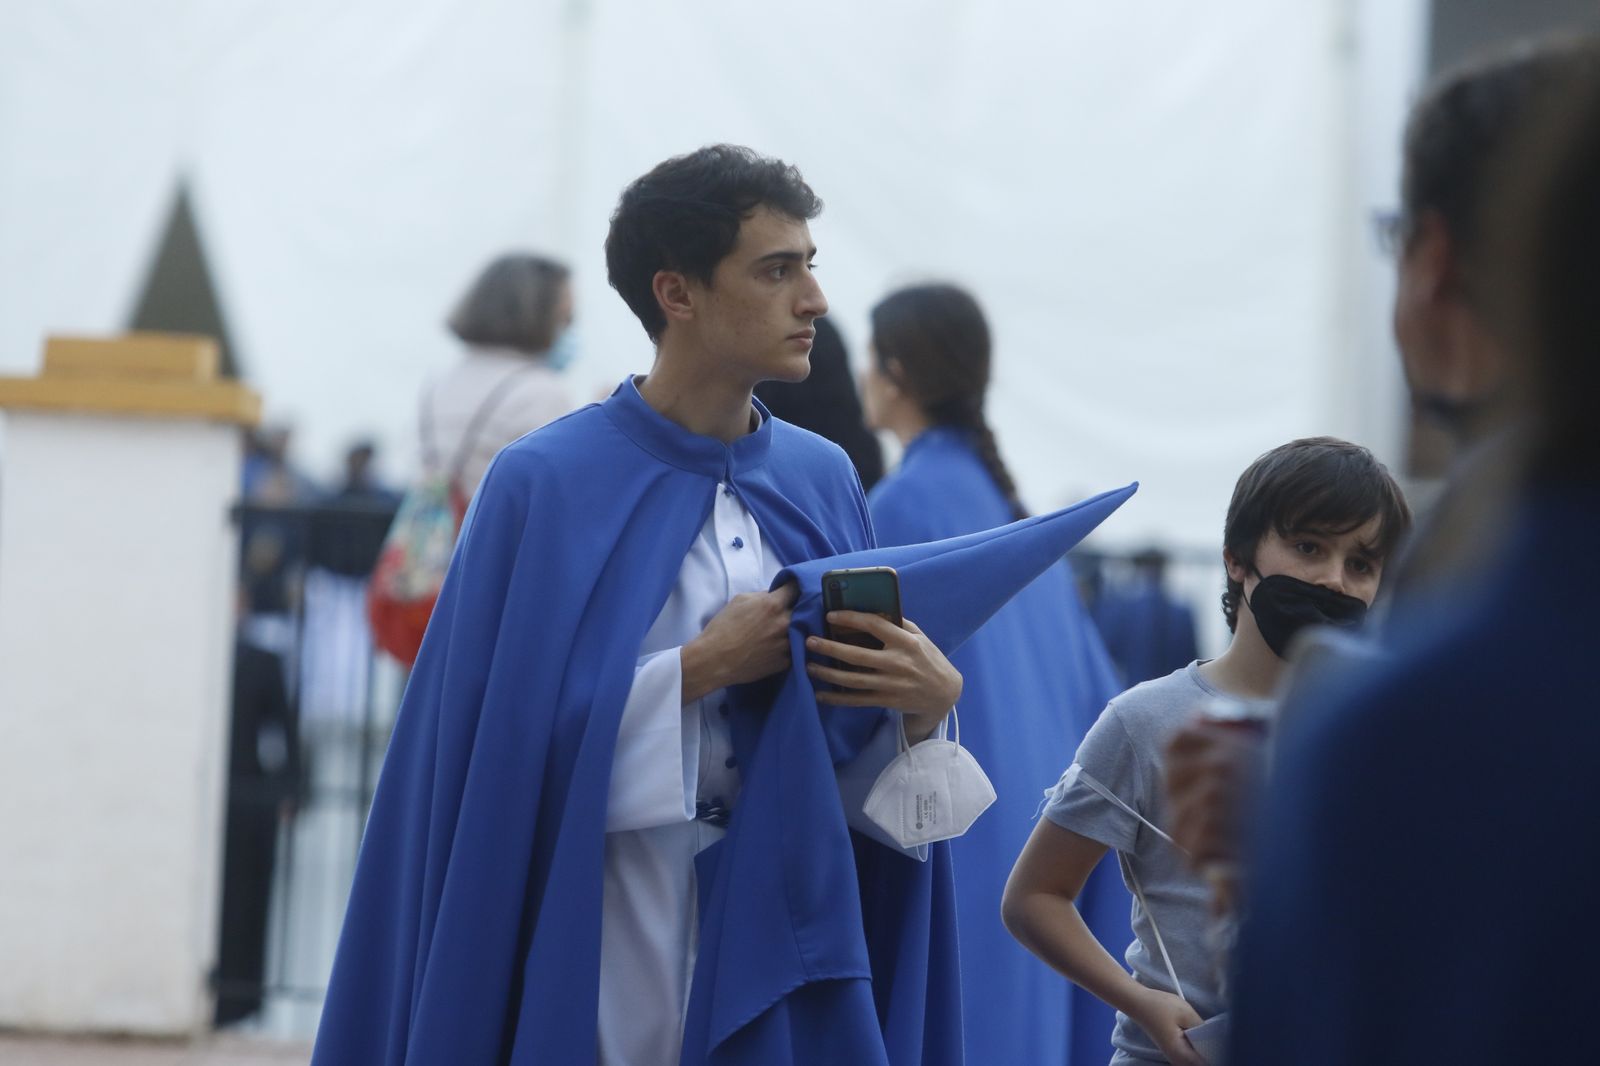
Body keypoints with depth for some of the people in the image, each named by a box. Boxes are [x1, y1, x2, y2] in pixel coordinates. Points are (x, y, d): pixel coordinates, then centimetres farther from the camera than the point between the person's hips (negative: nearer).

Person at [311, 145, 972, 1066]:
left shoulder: (821, 481, 7)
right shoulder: (550, 487, -7)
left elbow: (855, 747, 7)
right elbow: (514, 732, -13)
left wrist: (925, 702, -14)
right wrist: (702, 669, -18)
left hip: (782, 932, 4)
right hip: (606, 947, -4)